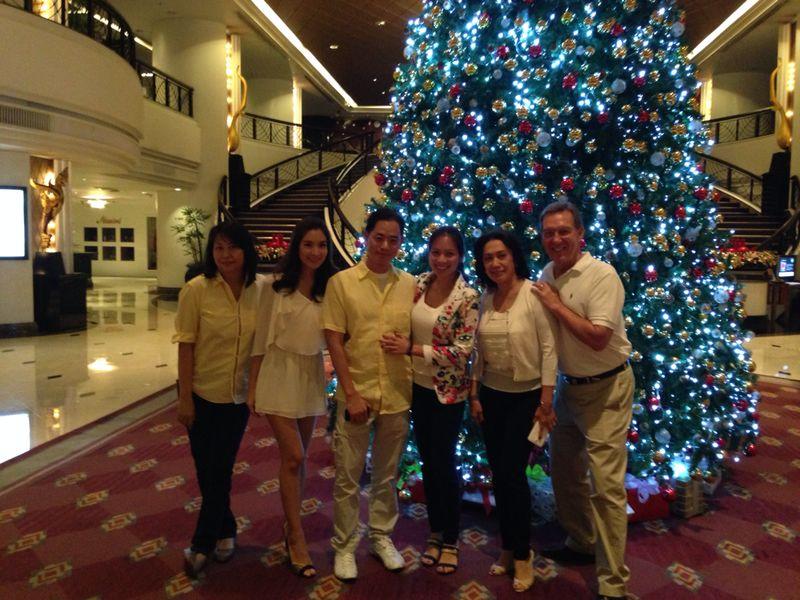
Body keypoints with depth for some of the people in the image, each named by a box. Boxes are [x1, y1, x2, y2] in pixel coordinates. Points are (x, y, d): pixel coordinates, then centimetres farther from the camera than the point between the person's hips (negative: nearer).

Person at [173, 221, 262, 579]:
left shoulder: (259, 290, -7)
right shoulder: (197, 290, -14)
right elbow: (185, 347, -11)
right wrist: (184, 398, -10)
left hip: (239, 395, 2)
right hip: (202, 393, -2)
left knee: (220, 471, 13)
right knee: (206, 469, 11)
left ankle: (202, 545, 33)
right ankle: (225, 530, 34)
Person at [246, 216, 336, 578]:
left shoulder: (329, 288, 1)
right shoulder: (276, 285, -9)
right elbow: (261, 337, -5)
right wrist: (252, 386, -3)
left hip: (312, 376, 4)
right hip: (280, 374, -4)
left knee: (297, 456, 15)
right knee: (293, 456, -5)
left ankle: (291, 524, 33)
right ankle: (296, 537, 12)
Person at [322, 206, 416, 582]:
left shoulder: (410, 285, 2)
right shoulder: (342, 282, -6)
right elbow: (333, 340, -8)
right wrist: (351, 393, -11)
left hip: (398, 396, 3)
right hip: (356, 395, -2)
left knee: (387, 474, 17)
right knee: (348, 476, 9)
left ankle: (381, 536, 37)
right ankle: (344, 545, 29)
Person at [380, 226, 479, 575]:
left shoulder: (467, 297, -16)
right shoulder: (419, 284, 0)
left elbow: (463, 351, -20)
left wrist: (412, 349, -22)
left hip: (448, 390, -5)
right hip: (418, 385, 5)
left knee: (444, 462, 6)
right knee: (427, 460, 15)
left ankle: (450, 540, 28)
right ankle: (435, 532, 34)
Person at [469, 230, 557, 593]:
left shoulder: (534, 295, -15)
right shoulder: (485, 299, 3)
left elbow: (548, 349, -14)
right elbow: (479, 351, 7)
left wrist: (546, 402, -14)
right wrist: (474, 395, 5)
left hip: (526, 397, -5)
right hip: (491, 395, 5)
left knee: (513, 474, -1)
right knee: (498, 474, 12)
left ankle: (523, 554, 21)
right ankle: (508, 547, 31)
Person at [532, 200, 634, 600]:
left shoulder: (601, 275, -18)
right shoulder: (546, 275, 4)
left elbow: (598, 338, -26)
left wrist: (556, 305, -20)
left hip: (606, 388, -7)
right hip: (568, 384, 7)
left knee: (606, 484, -6)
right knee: (564, 471, 17)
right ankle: (582, 543, 39)